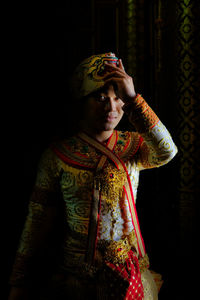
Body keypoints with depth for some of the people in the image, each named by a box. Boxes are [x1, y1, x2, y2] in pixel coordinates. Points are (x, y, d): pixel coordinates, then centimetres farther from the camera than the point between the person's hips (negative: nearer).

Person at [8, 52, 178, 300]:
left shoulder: (132, 146, -3)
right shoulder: (58, 156, -8)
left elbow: (166, 152, -25)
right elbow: (37, 223, -5)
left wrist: (132, 99, -30)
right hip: (75, 278, -1)